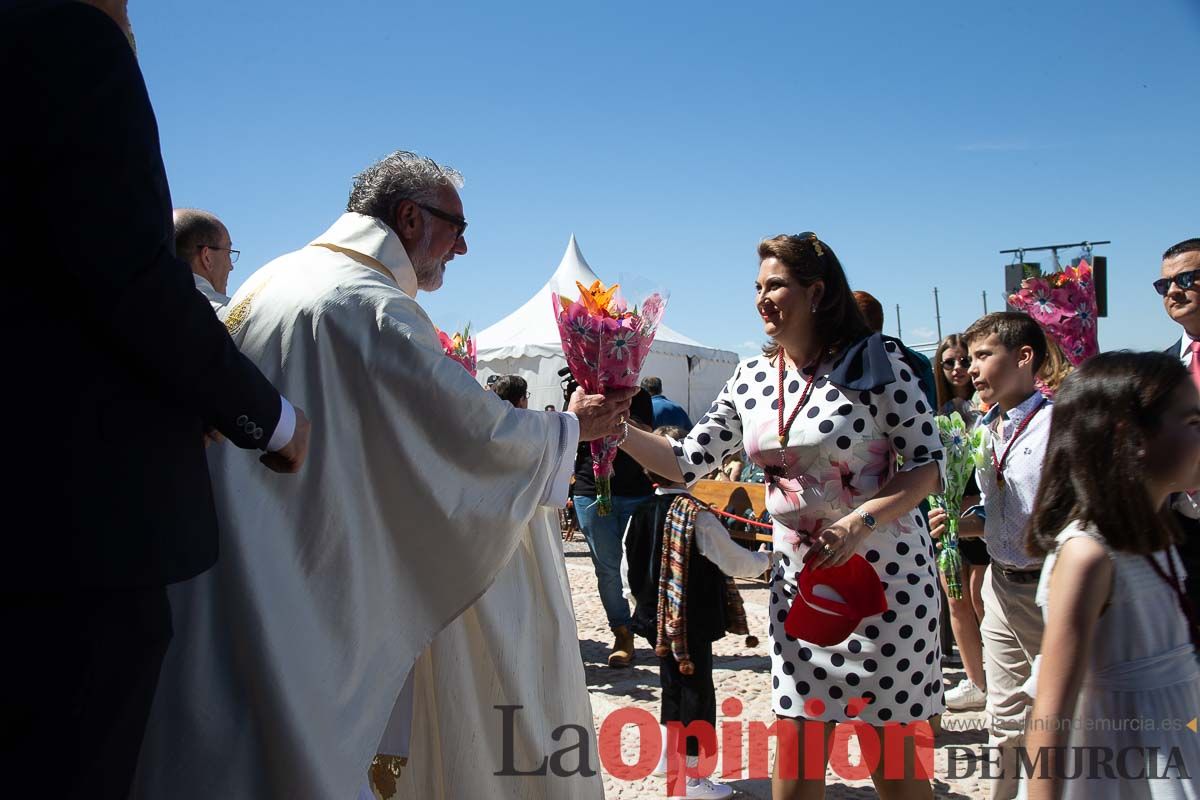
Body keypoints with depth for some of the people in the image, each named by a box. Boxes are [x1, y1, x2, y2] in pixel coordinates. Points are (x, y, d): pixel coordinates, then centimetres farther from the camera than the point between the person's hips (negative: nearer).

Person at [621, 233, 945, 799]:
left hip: (885, 575, -4)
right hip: (798, 578, 5)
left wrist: (859, 523, -22)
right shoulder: (751, 379, 5)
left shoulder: (876, 363, -11)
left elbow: (929, 462, -9)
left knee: (892, 754, 6)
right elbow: (689, 462, 5)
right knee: (797, 742, 9)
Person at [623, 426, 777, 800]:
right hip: (694, 624, -6)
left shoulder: (640, 514, -2)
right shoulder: (698, 517, -20)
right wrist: (765, 559, 7)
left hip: (658, 621, 6)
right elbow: (735, 562, -13)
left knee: (672, 682, 23)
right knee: (698, 692, 6)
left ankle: (666, 755, 36)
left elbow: (628, 569, 6)